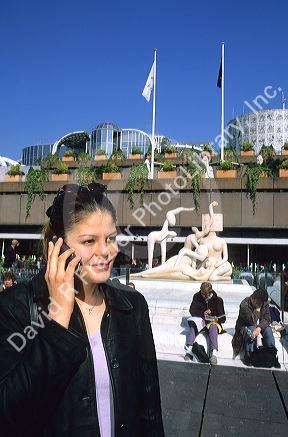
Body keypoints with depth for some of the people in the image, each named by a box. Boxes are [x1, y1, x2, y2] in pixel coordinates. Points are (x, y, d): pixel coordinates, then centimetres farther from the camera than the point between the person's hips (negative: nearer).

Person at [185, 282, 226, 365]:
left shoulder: (217, 300, -3)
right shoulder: (197, 297, 2)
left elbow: (223, 317, -1)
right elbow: (192, 310, 1)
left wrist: (217, 319, -25)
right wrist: (203, 313, -16)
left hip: (213, 321, -2)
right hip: (200, 319, 2)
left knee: (213, 327, -36)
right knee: (193, 325, -31)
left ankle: (214, 353, -50)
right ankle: (189, 350, -40)